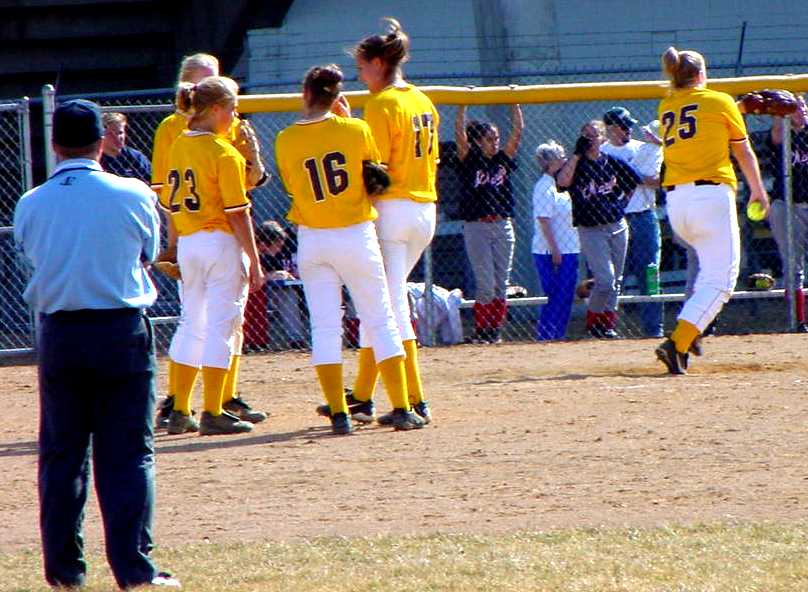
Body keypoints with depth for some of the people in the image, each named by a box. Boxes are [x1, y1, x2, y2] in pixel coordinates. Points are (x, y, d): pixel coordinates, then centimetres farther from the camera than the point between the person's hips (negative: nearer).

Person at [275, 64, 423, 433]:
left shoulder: (286, 140, -5)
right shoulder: (355, 131, -8)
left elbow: (292, 184, 6)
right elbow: (374, 165, 9)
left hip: (311, 239, 1)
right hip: (356, 236, -1)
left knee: (324, 327, 5)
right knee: (380, 322, 6)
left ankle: (339, 414, -1)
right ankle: (402, 409, 4)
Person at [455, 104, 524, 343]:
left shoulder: (503, 159, 10)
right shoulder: (470, 160, 1)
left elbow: (518, 131, 6)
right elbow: (460, 133, -10)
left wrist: (515, 105, 1)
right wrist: (463, 106, -14)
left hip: (503, 226, 4)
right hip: (476, 227, -4)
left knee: (501, 283, 3)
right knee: (486, 283, -7)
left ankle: (495, 329, 9)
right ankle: (481, 330, 1)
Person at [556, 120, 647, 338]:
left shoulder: (612, 163, 7)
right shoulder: (576, 165, -3)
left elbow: (635, 182, 20)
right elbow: (563, 181, -23)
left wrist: (621, 203, 11)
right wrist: (578, 154, -21)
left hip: (617, 227, 4)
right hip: (590, 230, -4)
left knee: (616, 280, 8)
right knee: (605, 280, -14)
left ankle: (608, 322, 18)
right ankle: (593, 322, 5)